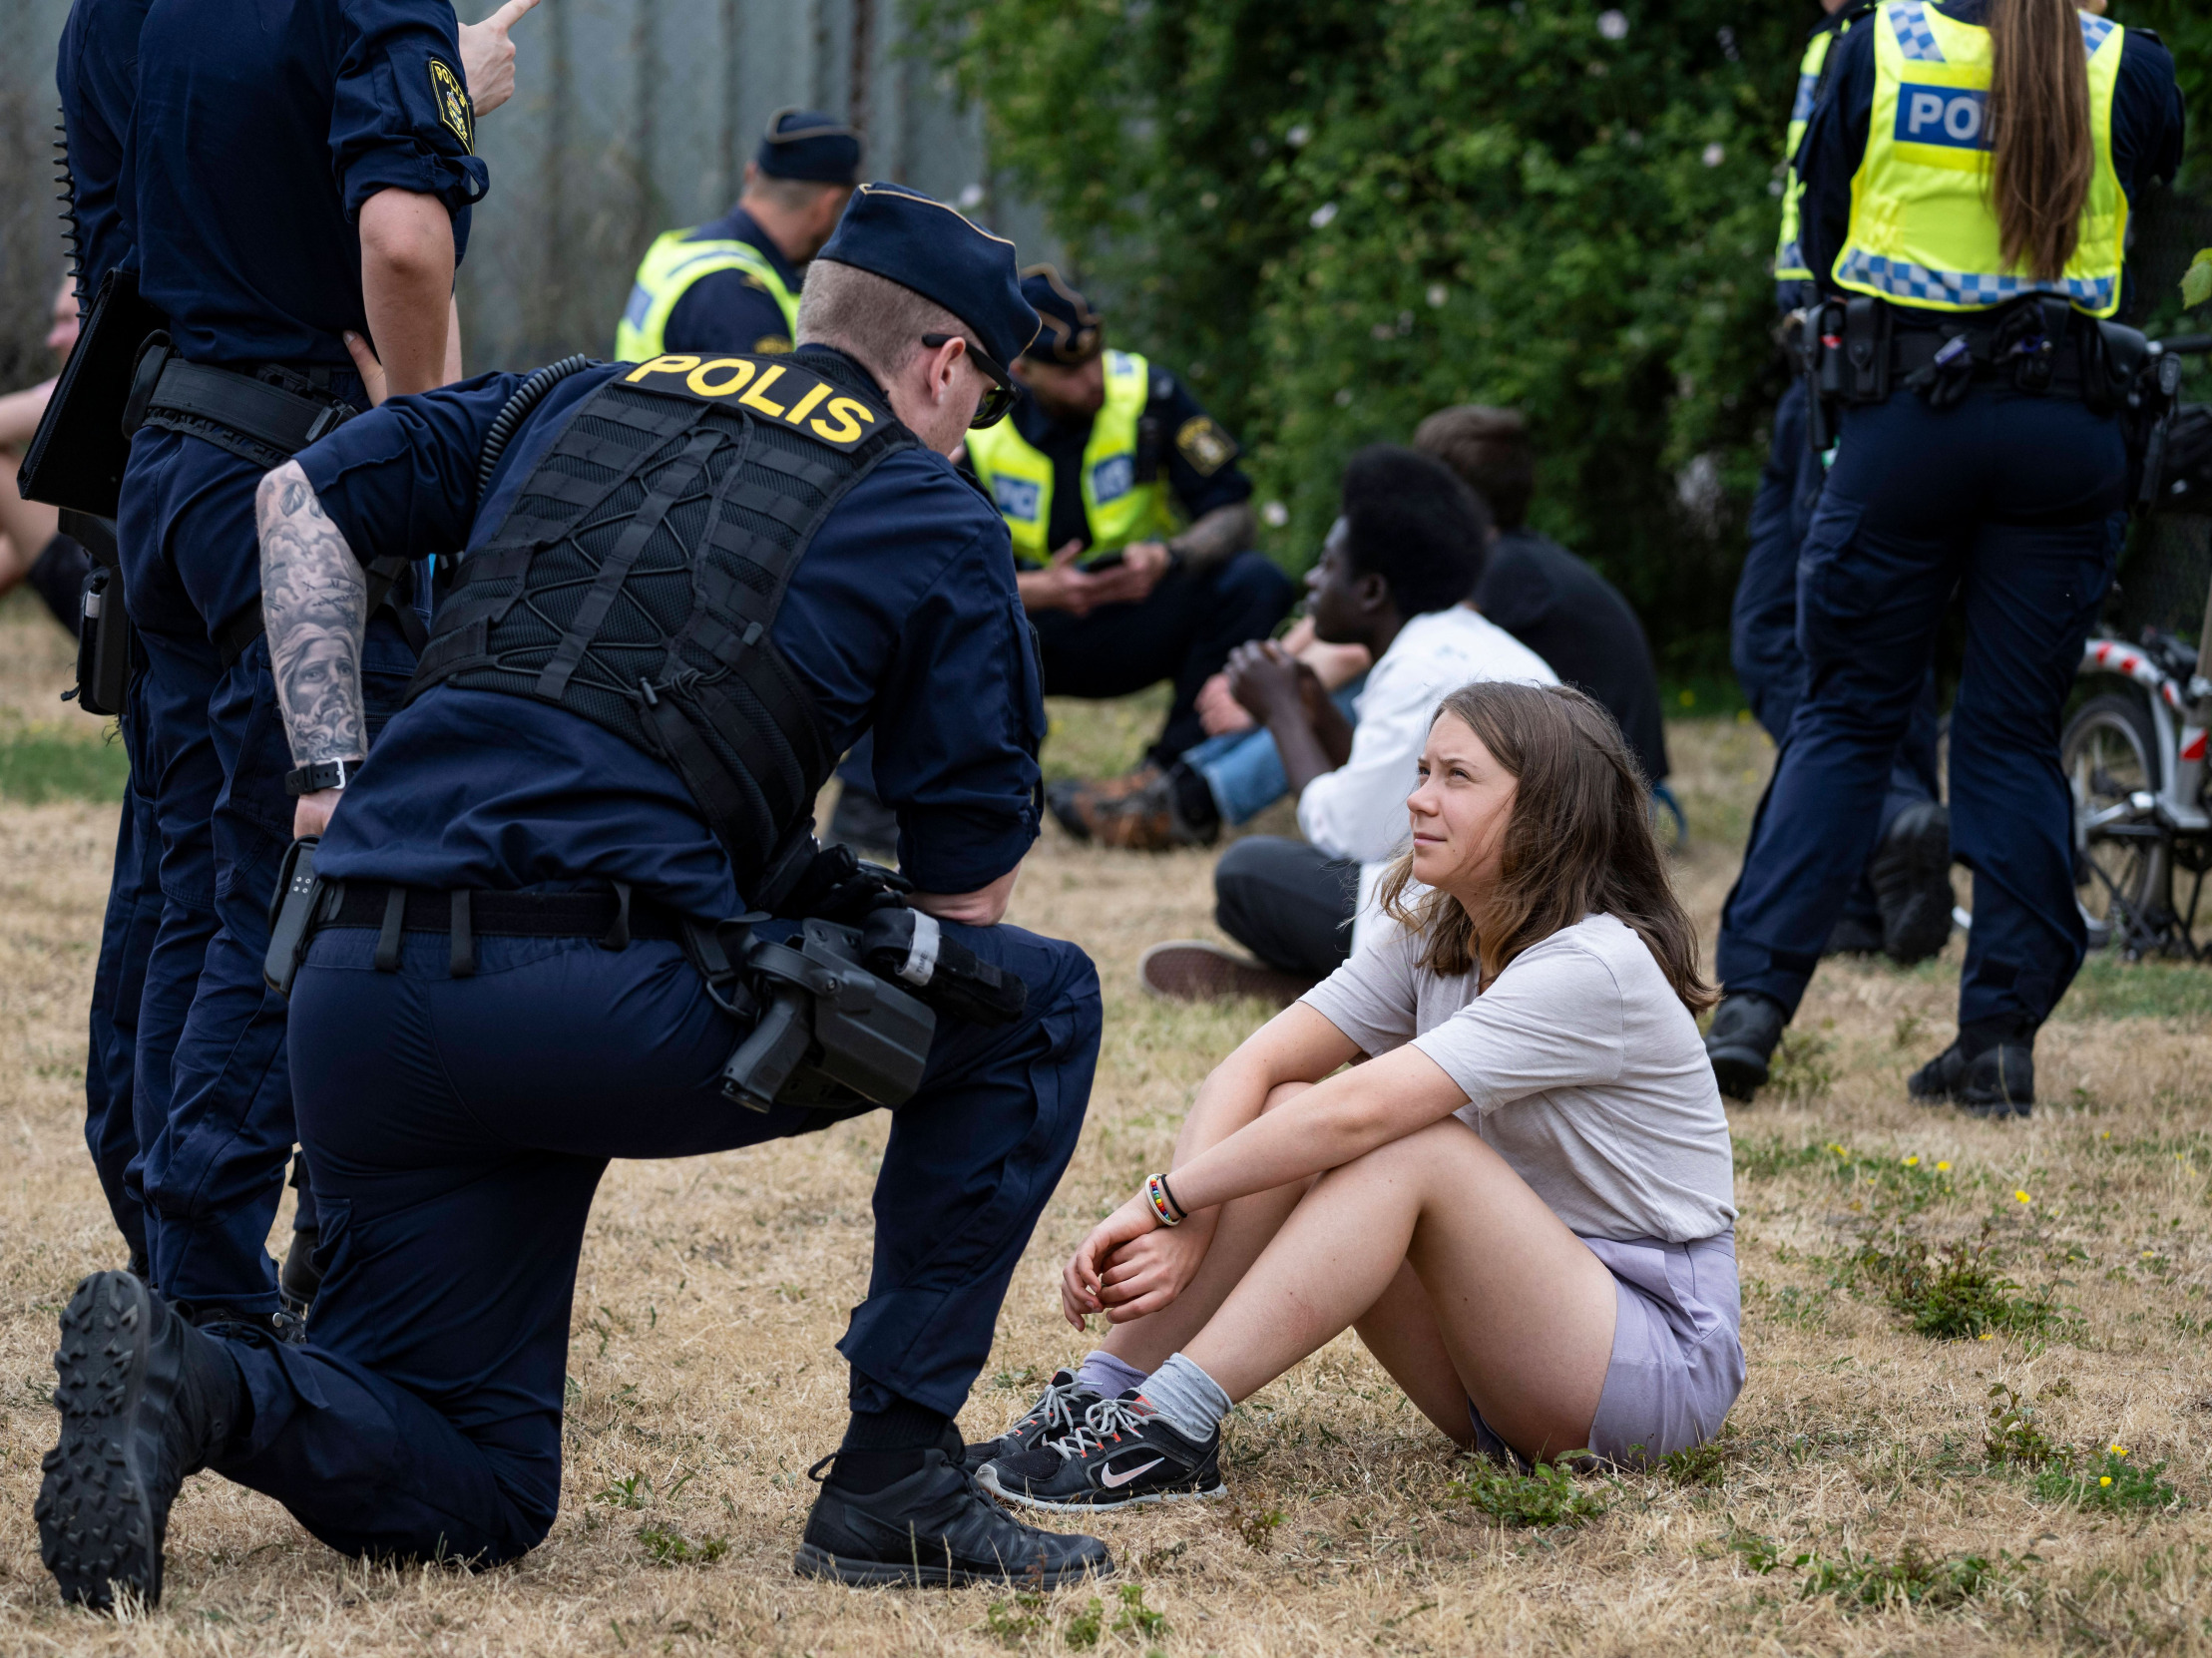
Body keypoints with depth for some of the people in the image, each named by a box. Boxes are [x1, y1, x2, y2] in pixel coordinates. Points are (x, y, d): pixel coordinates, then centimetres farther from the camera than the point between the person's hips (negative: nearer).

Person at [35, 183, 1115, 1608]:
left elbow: (305, 497, 27)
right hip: (600, 1003, -6)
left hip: (357, 994, 6)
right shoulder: (938, 524, 10)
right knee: (1039, 1000, 14)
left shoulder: (579, 406, 24)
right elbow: (974, 884, 14)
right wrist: (837, 1033, 31)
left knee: (471, 1498, 17)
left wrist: (331, 778, 22)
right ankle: (893, 1488, 9)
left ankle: (197, 1387, -13)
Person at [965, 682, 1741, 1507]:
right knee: (1278, 1110, -9)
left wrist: (1165, 1201, -24)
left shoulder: (1593, 968, -22)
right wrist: (1184, 1227, -22)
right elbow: (1254, 1065, -6)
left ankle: (1171, 1430, -32)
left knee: (1411, 1145, -29)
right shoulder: (1433, 933, 4)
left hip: (1659, 1359, -8)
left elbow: (1358, 1112, -28)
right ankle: (1102, 1392, -15)